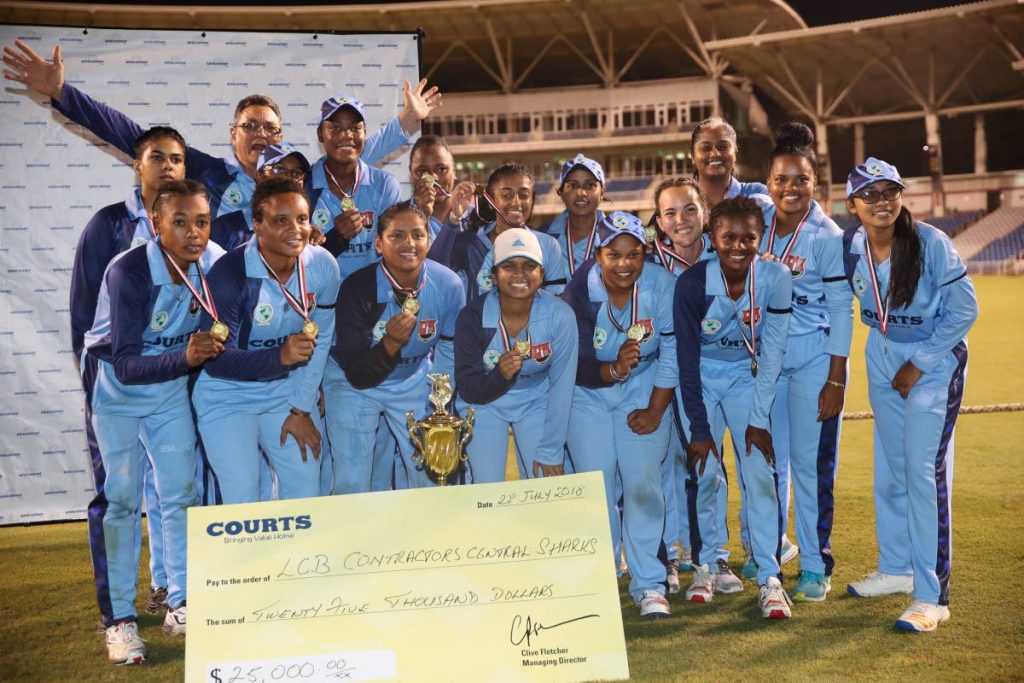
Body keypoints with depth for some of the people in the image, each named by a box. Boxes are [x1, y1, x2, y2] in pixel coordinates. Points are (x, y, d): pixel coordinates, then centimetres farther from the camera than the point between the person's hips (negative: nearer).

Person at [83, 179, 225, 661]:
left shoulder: (213, 261, -16)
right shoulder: (128, 272, -30)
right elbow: (127, 366, -33)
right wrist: (185, 356, -46)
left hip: (171, 393, 4)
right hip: (118, 393, -4)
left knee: (182, 494, 4)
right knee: (121, 500, -4)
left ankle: (179, 604, 19)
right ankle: (120, 619, 7)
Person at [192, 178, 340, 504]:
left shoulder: (323, 266, -11)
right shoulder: (229, 274, -24)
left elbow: (319, 343, -3)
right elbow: (216, 361, -22)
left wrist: (301, 409, -2)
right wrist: (280, 357, -35)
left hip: (287, 392, 4)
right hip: (228, 399, -4)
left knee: (307, 495, 7)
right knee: (242, 505, -6)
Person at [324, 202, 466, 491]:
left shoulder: (447, 285, -18)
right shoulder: (357, 288, -26)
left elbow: (450, 353, -2)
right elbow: (357, 375, -24)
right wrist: (391, 343, -40)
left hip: (414, 382, 3)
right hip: (353, 383, -3)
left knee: (431, 475, 6)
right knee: (351, 485, -5)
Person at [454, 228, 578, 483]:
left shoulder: (560, 316, -23)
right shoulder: (472, 317, -22)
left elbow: (561, 386, -16)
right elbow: (467, 390, -15)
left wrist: (550, 452, -15)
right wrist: (499, 375, -36)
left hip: (536, 402, 1)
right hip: (484, 405, 0)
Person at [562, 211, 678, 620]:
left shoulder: (661, 285, -18)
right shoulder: (580, 293, -20)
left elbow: (672, 352, -13)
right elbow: (578, 368, -18)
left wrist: (655, 411, -12)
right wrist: (614, 369, -37)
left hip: (643, 391, 0)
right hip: (588, 396, 0)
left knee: (643, 484, -9)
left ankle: (649, 585, 3)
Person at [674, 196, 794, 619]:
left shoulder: (776, 279, -20)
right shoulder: (692, 283, -23)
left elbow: (771, 354, -13)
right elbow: (687, 359, -17)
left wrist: (758, 419, -13)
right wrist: (699, 429, -15)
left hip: (747, 377, 1)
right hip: (700, 378, -1)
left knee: (759, 473, -9)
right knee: (703, 472, -5)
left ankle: (769, 578, -3)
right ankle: (705, 565, 14)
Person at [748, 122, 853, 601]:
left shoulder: (828, 237, -12)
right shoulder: (756, 214, -2)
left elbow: (842, 312, -10)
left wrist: (836, 381, -12)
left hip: (814, 358, -4)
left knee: (811, 463, -1)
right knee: (769, 459, 13)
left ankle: (816, 565, 11)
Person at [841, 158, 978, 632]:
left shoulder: (930, 243, -21)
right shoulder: (851, 245, -7)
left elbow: (964, 309, -16)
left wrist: (919, 364, -15)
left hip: (935, 361, -5)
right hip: (882, 358, 6)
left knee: (924, 471, -12)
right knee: (888, 468, 12)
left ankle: (931, 596, -6)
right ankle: (896, 568, 29)